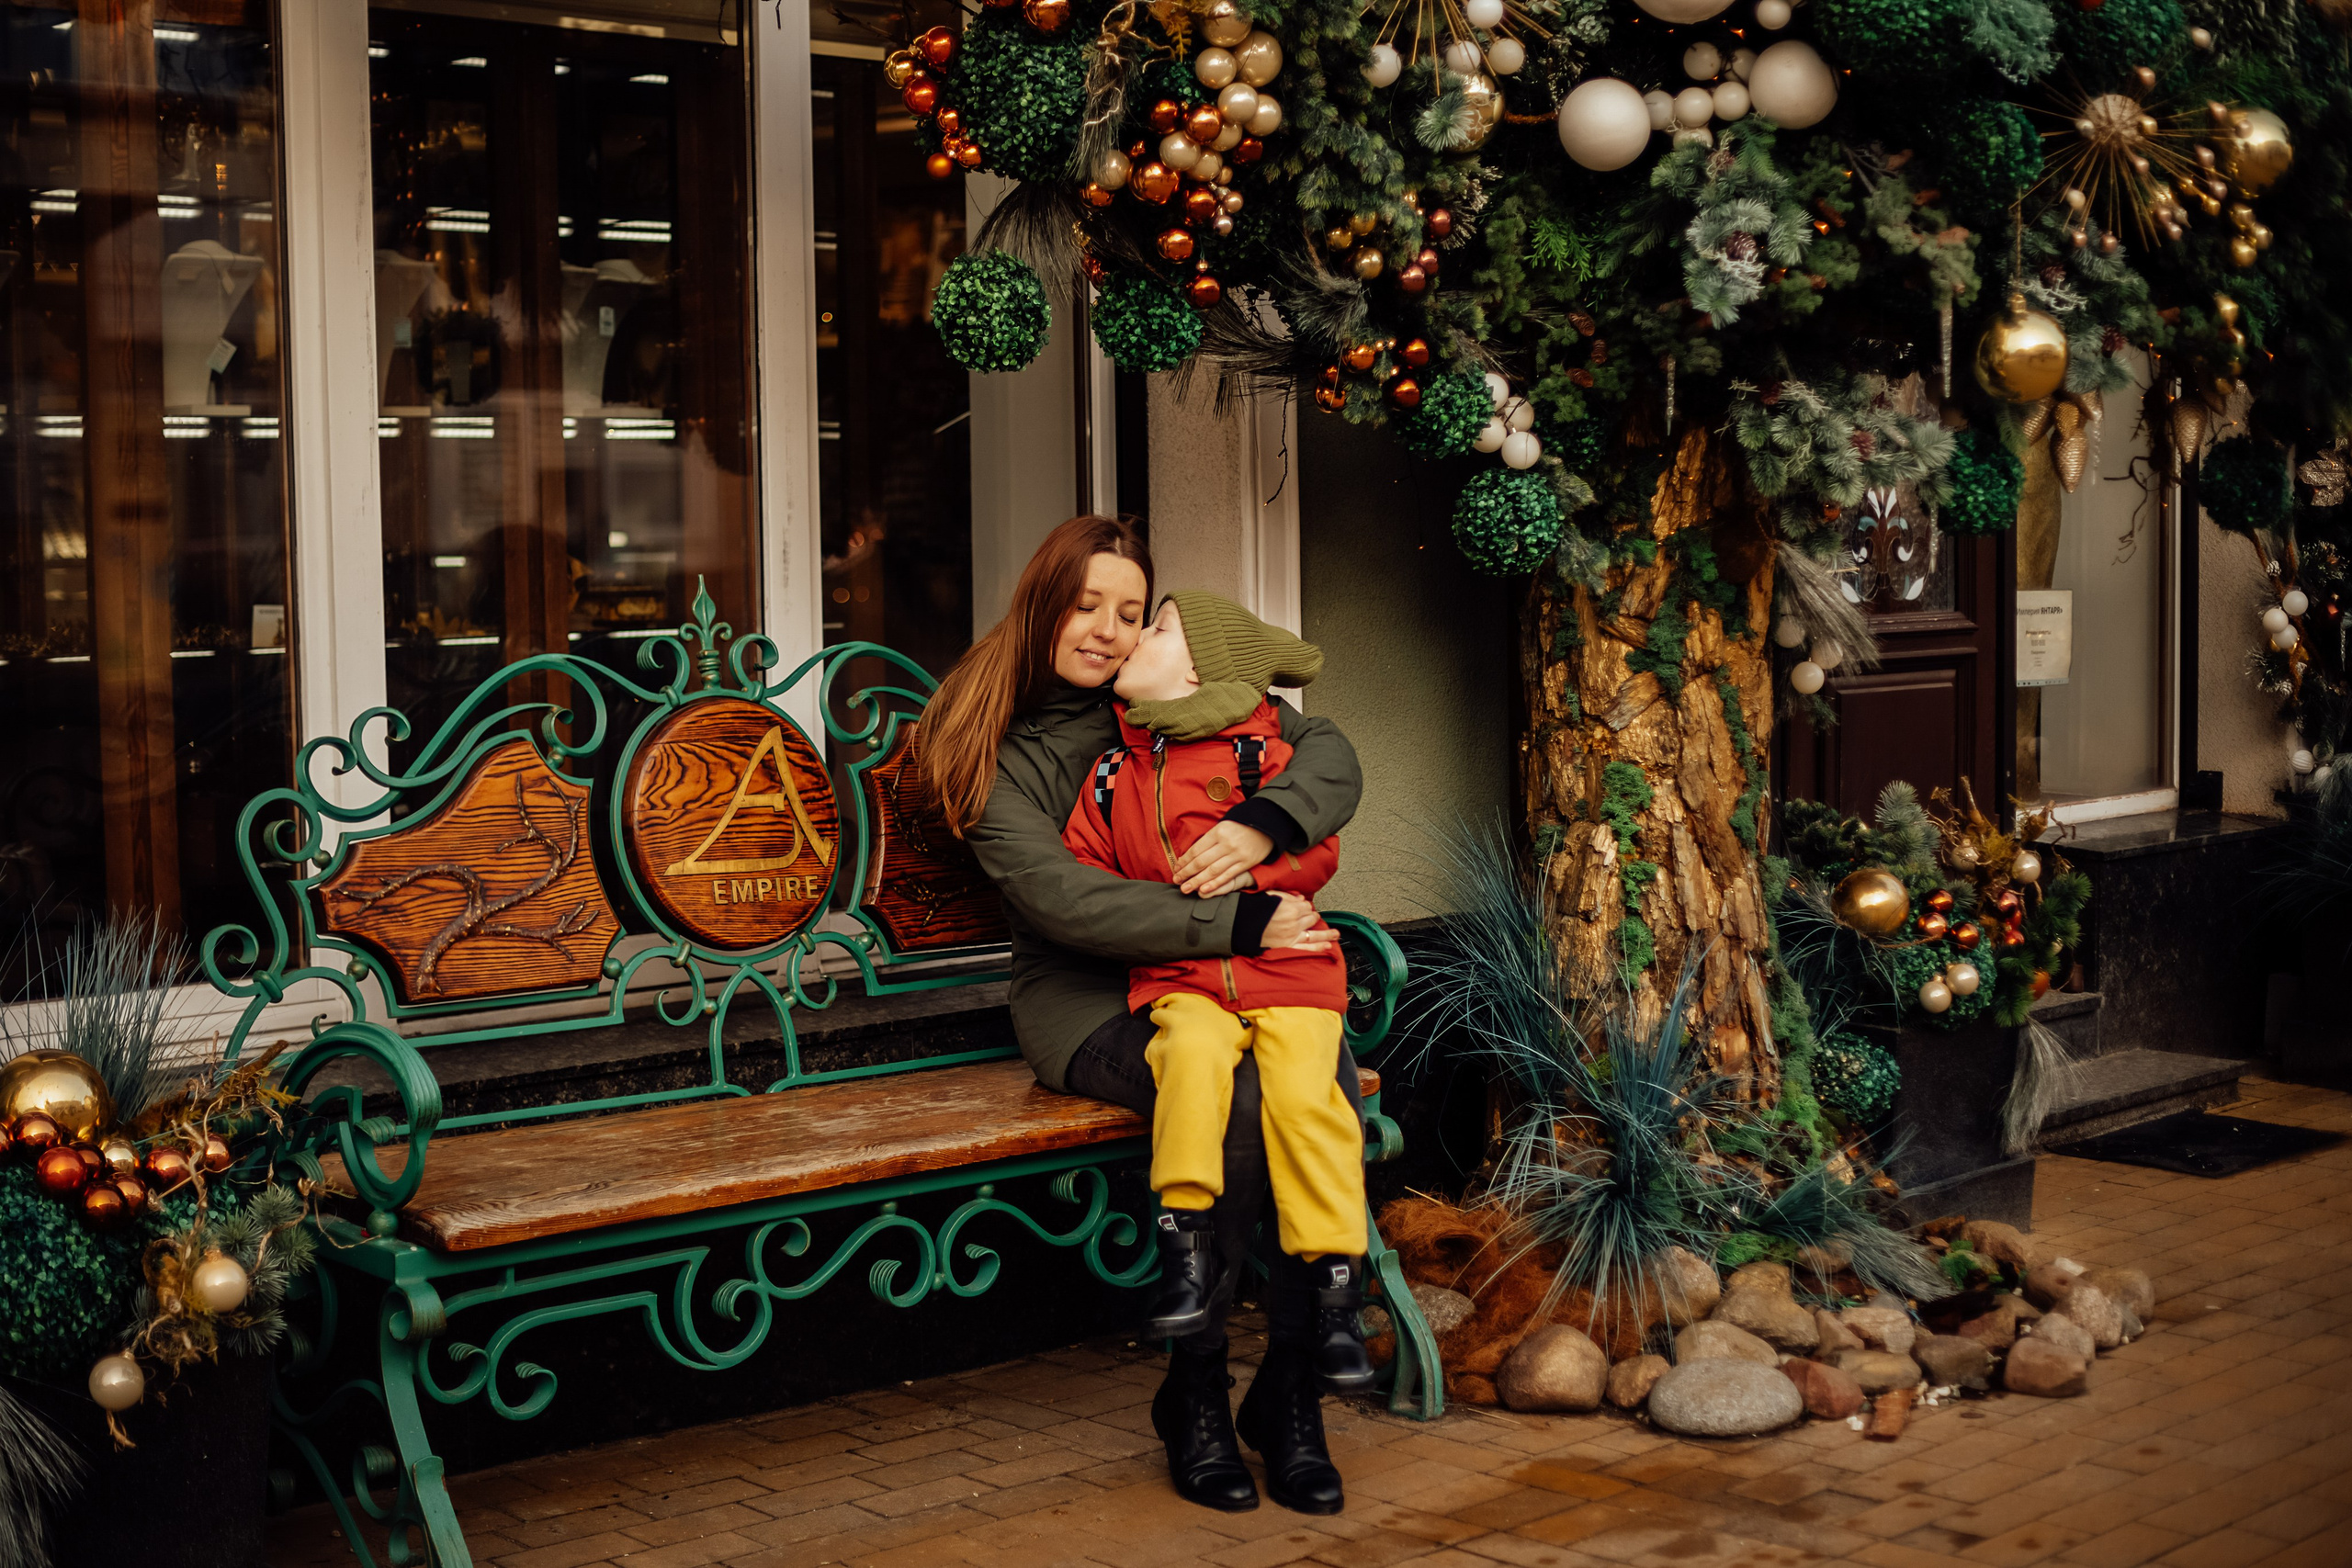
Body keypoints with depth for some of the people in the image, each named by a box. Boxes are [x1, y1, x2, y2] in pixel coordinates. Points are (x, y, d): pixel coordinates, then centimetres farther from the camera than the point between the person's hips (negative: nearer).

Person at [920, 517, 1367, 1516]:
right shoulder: (997, 749, -2)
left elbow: (1332, 756, 4)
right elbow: (1061, 899, -16)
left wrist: (1262, 825, -18)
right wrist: (1239, 924, -22)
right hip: (1083, 998, -3)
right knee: (1235, 1100, -33)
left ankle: (1291, 1394, -15)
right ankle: (1194, 1394, -16)